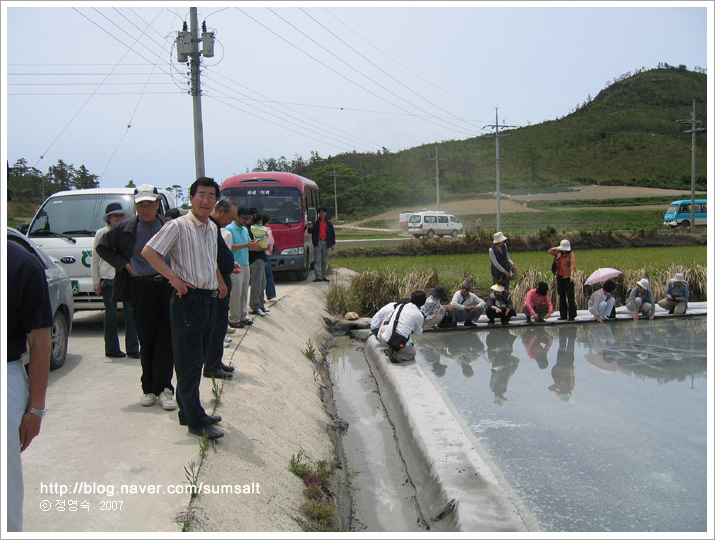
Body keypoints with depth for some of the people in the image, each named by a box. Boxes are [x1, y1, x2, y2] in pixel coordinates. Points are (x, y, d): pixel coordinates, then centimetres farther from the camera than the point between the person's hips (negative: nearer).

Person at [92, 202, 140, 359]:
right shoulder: (102, 233, 5)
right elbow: (95, 259, 7)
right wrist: (96, 282, 2)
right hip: (108, 279, -2)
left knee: (131, 314, -3)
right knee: (111, 315, 2)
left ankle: (133, 349, 2)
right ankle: (111, 349, 12)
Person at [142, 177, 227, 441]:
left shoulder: (212, 228, 14)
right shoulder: (179, 226, -9)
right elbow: (149, 251, -13)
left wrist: (221, 282, 19)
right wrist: (174, 278, -17)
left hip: (209, 300, 8)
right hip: (189, 299, -8)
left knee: (197, 360, 15)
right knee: (189, 362, -4)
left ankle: (189, 412, 25)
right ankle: (196, 421, -1)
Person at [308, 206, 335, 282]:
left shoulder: (329, 224, 11)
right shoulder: (315, 223, 6)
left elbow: (332, 234, 14)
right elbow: (310, 232, 3)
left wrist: (333, 244, 8)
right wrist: (310, 228, -20)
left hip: (326, 243, 2)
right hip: (318, 243, -2)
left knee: (324, 260, 7)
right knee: (318, 260, -8)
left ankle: (323, 276, 14)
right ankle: (318, 276, -11)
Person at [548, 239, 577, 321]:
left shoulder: (571, 254, -6)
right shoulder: (559, 254, 14)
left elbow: (572, 265, -19)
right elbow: (550, 251, 26)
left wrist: (571, 275, -33)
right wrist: (558, 248, 12)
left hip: (567, 278, -7)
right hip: (559, 277, 7)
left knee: (570, 296, -7)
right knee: (561, 296, 10)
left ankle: (572, 316, -4)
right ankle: (563, 315, 17)